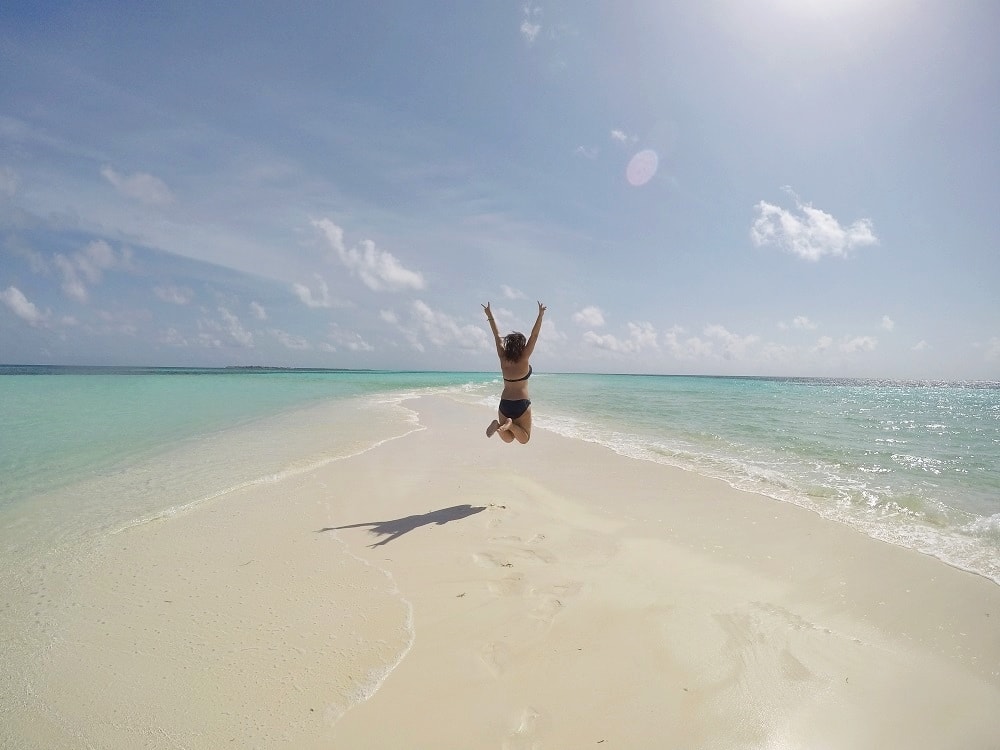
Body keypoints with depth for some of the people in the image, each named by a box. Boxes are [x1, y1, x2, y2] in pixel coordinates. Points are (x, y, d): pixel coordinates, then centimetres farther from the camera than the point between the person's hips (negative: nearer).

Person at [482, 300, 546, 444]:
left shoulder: (503, 358, -2)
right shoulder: (524, 359, -12)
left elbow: (497, 336, 5)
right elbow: (534, 336, -15)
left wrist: (490, 316, 12)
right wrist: (540, 315, -15)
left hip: (504, 404, 4)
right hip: (521, 404, -4)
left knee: (508, 438, 14)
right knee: (524, 439, 8)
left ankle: (500, 425, -17)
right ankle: (510, 424, -20)